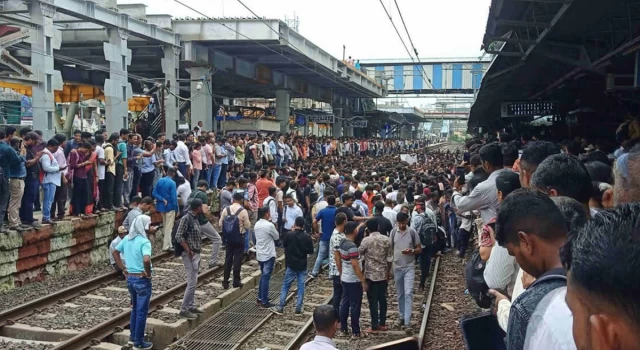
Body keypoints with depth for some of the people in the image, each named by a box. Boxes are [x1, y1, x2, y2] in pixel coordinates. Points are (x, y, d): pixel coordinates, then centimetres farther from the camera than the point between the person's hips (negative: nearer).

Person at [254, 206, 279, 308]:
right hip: (268, 255, -7)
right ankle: (264, 302, 1)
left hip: (259, 255, 7)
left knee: (263, 276, 20)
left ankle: (260, 298, 25)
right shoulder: (269, 225, -19)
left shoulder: (257, 224, 4)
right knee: (266, 278, -3)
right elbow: (277, 237, -4)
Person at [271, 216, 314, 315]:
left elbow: (284, 244, 6)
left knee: (285, 285, 9)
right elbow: (311, 251, -3)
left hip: (291, 265, -1)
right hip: (302, 266, 1)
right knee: (301, 287, 8)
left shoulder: (289, 234, -14)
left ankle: (280, 307, 10)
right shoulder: (307, 237, -10)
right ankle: (298, 309, 10)